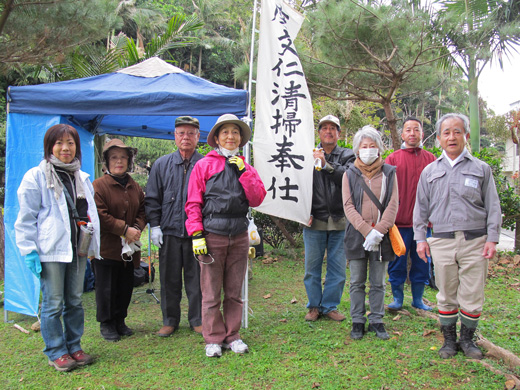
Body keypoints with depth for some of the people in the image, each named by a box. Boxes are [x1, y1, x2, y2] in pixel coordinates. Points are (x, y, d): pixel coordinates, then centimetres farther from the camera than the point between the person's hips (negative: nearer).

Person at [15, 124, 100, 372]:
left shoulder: (82, 178, 13)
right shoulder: (36, 176, -3)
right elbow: (26, 218, -5)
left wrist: (92, 246, 15)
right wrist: (29, 250, -11)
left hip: (77, 249, 5)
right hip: (51, 250, -5)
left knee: (75, 301, 13)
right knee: (53, 304, 1)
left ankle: (74, 347, 25)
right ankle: (56, 353, 15)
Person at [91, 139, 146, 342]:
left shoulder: (135, 187, 12)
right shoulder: (99, 185, -8)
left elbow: (142, 211, 12)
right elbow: (99, 215, -16)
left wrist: (137, 228, -8)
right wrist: (124, 229, -18)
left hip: (129, 249, 6)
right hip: (106, 247, -6)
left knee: (126, 287, 13)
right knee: (106, 288, 3)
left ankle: (120, 321, 29)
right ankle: (106, 324, 19)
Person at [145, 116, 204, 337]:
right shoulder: (161, 165, 9)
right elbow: (152, 198, 10)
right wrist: (154, 225, 1)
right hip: (169, 231, 2)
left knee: (197, 278, 6)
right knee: (169, 279, 10)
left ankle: (197, 319, 22)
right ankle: (170, 320, 24)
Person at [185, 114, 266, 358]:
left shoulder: (246, 168, 13)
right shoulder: (204, 165, 2)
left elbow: (257, 199, 1)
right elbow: (193, 203, -1)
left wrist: (243, 172, -6)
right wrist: (196, 234, -9)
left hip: (239, 237, 3)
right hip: (212, 236, -3)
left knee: (234, 292, 11)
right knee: (211, 293, 2)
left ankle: (233, 336, 23)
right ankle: (214, 339, 16)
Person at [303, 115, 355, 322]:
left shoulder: (347, 156, 8)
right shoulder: (310, 155, 6)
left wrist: (327, 165, -21)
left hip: (339, 220, 1)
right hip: (314, 220, 0)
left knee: (337, 267, 7)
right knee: (312, 266, 6)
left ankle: (330, 306, 21)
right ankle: (314, 306, 21)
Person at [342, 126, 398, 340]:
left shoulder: (388, 173, 5)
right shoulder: (350, 174, 4)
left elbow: (393, 205, -2)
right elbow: (348, 206, -4)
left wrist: (379, 231, -15)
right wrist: (367, 231, -15)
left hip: (381, 236, 0)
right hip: (356, 235, 0)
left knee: (378, 283, 9)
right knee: (357, 282, 7)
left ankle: (376, 321, 20)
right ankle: (358, 321, 17)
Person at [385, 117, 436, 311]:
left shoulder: (431, 159, 9)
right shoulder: (393, 159, 3)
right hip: (400, 221, -2)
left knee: (422, 261, 9)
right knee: (397, 261, 5)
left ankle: (418, 299, 24)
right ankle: (397, 298, 19)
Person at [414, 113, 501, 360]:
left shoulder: (481, 169, 7)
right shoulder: (430, 171, 11)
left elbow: (492, 206, 7)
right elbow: (421, 207, 13)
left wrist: (492, 238, -1)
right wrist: (420, 238, 6)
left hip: (474, 241, -1)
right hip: (442, 242, 1)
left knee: (472, 295, 4)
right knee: (446, 295, 8)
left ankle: (467, 338, 24)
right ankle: (449, 339, 24)